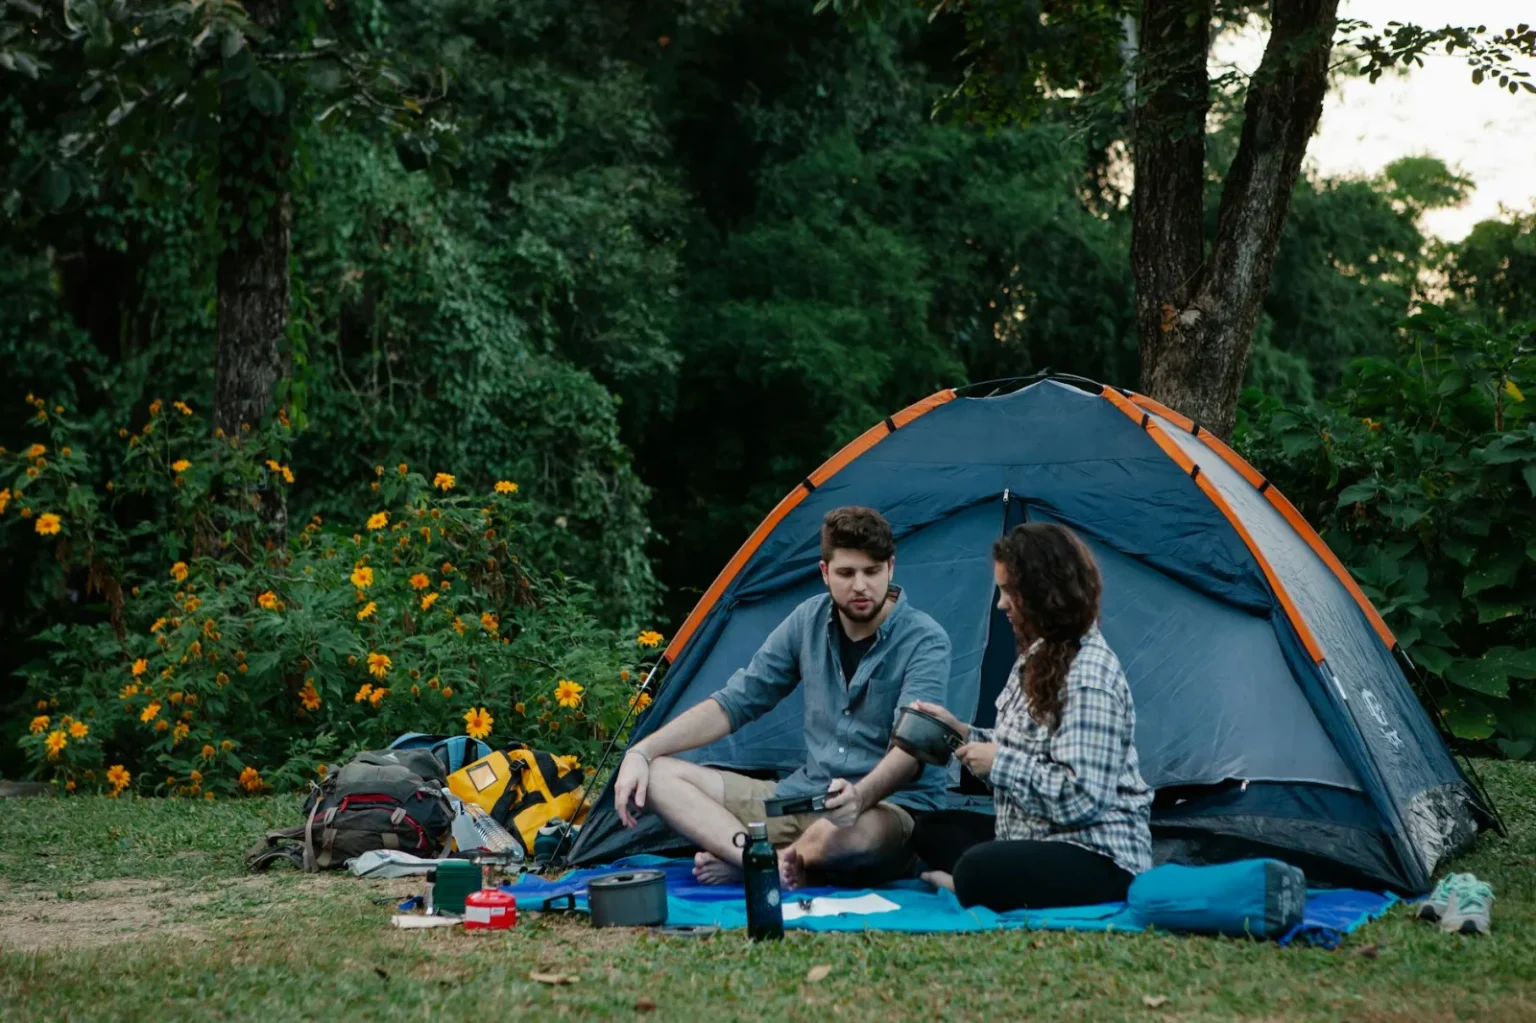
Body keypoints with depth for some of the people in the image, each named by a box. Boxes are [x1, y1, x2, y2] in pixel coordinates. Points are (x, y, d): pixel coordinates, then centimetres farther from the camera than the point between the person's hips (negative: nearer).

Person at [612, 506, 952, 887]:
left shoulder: (924, 642, -12)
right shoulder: (809, 621, 5)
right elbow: (734, 703, 8)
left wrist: (861, 796, -48)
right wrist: (640, 752, -4)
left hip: (889, 808, -6)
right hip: (802, 797, 6)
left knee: (846, 833, -44)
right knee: (658, 774, -7)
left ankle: (741, 863, -13)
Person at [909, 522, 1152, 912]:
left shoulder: (1089, 675, -20)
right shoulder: (1040, 655, 11)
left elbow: (1081, 797, -27)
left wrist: (999, 762, -18)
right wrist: (963, 733, 7)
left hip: (1101, 860, -11)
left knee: (980, 872, -36)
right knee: (933, 830, 13)